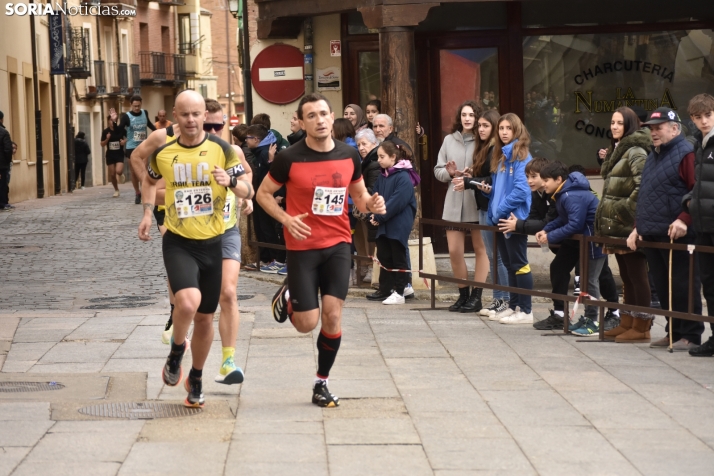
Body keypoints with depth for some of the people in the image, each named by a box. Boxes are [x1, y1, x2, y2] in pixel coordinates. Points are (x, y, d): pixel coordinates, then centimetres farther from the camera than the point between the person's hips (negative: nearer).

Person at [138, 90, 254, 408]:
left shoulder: (222, 150, -5)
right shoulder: (163, 153, -1)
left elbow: (248, 193, -3)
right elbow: (150, 179, 22)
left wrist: (231, 181, -23)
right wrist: (148, 212, 10)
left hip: (212, 242, 1)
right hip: (178, 243, -1)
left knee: (205, 317, 10)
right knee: (188, 302, -26)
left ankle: (196, 380, 31)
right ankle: (176, 352, 3)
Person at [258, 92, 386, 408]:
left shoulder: (349, 156, 1)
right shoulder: (289, 158, -10)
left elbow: (359, 195, 14)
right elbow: (263, 194, 1)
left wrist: (371, 204, -9)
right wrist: (286, 219, -16)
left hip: (338, 244, 2)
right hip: (302, 247, -2)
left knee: (332, 316, -4)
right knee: (307, 323, -3)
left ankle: (322, 383, 13)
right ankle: (287, 295, 33)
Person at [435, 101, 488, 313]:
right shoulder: (450, 140, 8)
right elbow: (438, 170, 10)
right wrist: (449, 173, -10)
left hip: (478, 203, -4)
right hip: (454, 202, 4)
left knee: (480, 249, 5)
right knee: (454, 251, 4)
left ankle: (476, 297, 11)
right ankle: (463, 295, 18)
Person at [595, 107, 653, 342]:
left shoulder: (635, 151, -12)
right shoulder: (618, 150, 18)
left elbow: (643, 184, -22)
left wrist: (626, 209, -19)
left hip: (629, 225, -10)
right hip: (616, 225, 10)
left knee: (636, 275, -5)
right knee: (626, 276, 14)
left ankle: (641, 327, -3)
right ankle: (626, 323, 19)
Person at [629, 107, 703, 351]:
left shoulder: (685, 154, -8)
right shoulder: (653, 157, 21)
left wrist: (684, 220, -25)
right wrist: (639, 226, 19)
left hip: (677, 235, -9)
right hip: (652, 235, 9)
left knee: (682, 286, -5)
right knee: (663, 287, 11)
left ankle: (691, 335, 0)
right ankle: (673, 332, 19)